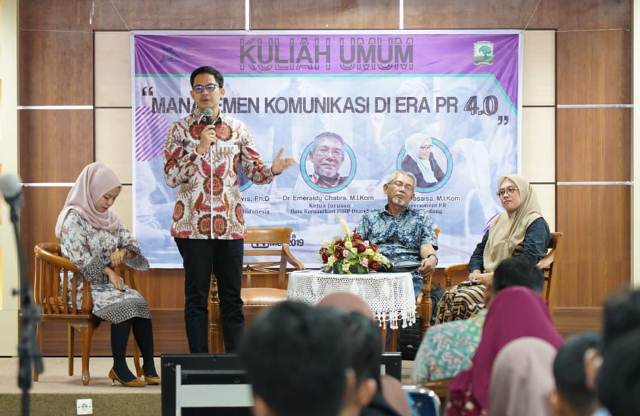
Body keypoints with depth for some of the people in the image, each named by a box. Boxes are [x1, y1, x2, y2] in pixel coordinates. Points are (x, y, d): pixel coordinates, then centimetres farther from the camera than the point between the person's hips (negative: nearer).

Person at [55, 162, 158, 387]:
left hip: (108, 282, 6)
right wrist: (109, 272, -13)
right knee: (123, 305, -30)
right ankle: (119, 368, -22)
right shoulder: (74, 218, -7)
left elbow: (133, 245, 16)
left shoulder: (109, 218, 16)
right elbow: (80, 259, -15)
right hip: (83, 285, -6)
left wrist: (122, 252, -7)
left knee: (139, 302, -23)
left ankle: (149, 367, -24)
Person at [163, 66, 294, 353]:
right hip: (193, 225, -2)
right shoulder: (180, 130, 2)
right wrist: (200, 149, -15)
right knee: (196, 296, 2)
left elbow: (255, 171, 6)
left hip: (229, 223, 2)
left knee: (232, 296, 4)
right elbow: (171, 177, -6)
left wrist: (273, 170, -16)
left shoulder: (238, 129, 8)